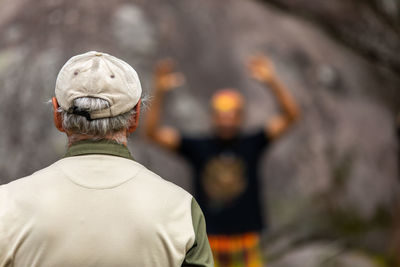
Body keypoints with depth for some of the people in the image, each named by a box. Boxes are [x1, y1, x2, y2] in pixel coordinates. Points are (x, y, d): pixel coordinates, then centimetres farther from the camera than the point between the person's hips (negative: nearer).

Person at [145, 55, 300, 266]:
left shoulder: (252, 144, 2)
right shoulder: (197, 147, 1)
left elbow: (291, 116, -7)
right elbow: (152, 132, -5)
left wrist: (272, 82, -23)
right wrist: (159, 92, -20)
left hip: (246, 249, 0)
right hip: (209, 248, 0)